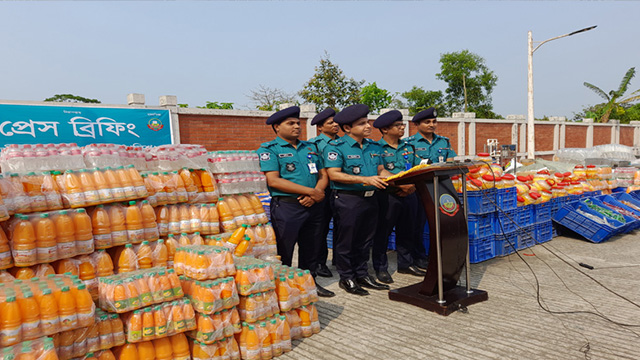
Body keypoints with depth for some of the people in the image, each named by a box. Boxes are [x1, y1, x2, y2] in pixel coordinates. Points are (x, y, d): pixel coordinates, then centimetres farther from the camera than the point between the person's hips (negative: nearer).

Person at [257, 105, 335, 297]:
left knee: (310, 247, 15)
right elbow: (273, 181, -15)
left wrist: (316, 193, -9)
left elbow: (323, 175, 15)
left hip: (313, 206, 6)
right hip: (286, 206, -6)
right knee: (283, 251, 1)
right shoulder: (268, 149, -3)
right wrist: (311, 191, -16)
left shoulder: (310, 147, 17)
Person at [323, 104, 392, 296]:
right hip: (348, 199, -7)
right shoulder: (336, 147, -9)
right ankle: (346, 278, 18)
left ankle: (362, 274, 28)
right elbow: (334, 174, -17)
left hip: (370, 198, 7)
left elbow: (381, 170, 16)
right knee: (346, 240, 3)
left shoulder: (374, 147, 13)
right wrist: (365, 180, -23)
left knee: (365, 239, 15)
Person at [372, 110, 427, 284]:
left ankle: (405, 263, 29)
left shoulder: (408, 147, 14)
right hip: (387, 196, -6)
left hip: (409, 194, 6)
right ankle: (381, 268, 13)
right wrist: (399, 186, -22)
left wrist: (413, 185, -7)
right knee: (383, 232, 2)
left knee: (408, 230, 14)